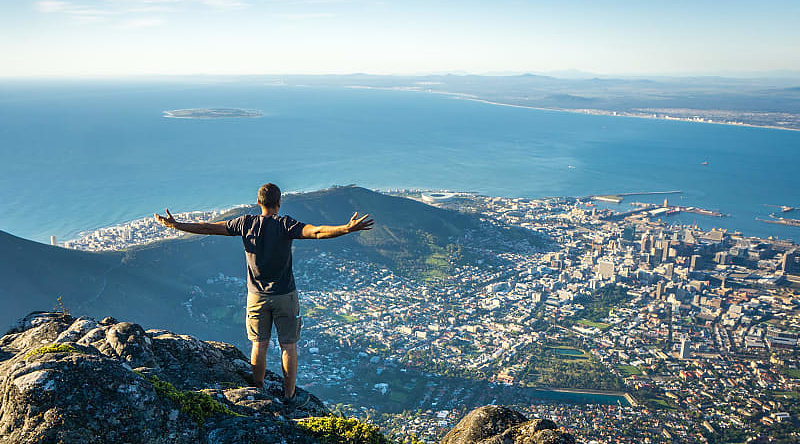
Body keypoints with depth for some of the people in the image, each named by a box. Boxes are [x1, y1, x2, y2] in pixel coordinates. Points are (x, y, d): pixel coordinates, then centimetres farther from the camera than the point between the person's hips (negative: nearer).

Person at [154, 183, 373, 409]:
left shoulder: (246, 223, -4)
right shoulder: (284, 224, -15)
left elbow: (209, 228, 3)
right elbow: (316, 232, -29)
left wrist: (175, 225, 13)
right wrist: (348, 229, -35)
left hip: (256, 296, 3)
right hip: (284, 296, -3)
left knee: (259, 345, 14)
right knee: (288, 345, 8)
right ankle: (290, 396, 16)